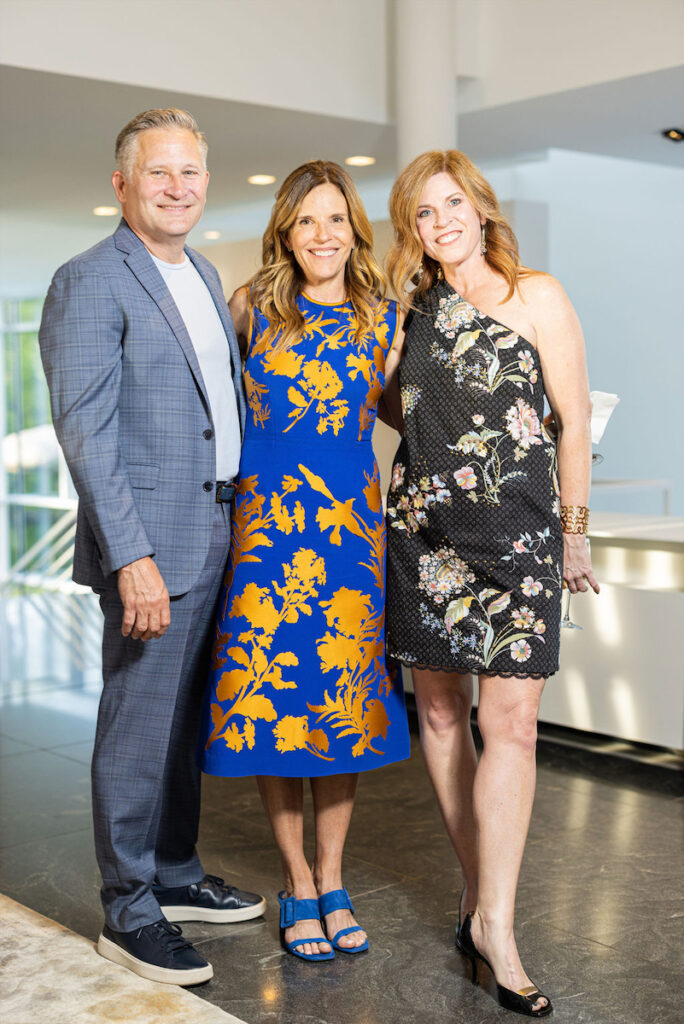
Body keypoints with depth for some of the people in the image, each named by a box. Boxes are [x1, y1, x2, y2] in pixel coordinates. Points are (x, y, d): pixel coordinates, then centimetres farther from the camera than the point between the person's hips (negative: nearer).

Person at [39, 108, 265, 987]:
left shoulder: (204, 276, 15)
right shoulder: (90, 282, -11)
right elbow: (84, 431, -17)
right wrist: (131, 558, -22)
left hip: (218, 534, 8)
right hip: (152, 543, -8)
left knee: (184, 721, 17)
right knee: (138, 730, 2)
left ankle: (175, 876, 32)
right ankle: (129, 913, 16)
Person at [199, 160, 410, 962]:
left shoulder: (381, 319, 6)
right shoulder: (253, 308, 2)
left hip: (351, 525, 2)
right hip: (265, 522, -1)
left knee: (345, 700, 6)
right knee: (272, 698, 1)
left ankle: (332, 881, 21)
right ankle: (298, 887, 17)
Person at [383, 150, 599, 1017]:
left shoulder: (536, 297, 1)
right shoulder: (413, 308, 12)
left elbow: (574, 421, 2)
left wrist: (573, 531, 3)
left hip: (516, 525, -4)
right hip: (422, 525, 4)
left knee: (510, 719, -10)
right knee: (440, 712, 6)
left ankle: (493, 921, -5)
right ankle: (479, 884, 21)